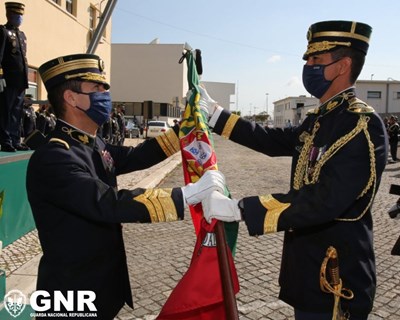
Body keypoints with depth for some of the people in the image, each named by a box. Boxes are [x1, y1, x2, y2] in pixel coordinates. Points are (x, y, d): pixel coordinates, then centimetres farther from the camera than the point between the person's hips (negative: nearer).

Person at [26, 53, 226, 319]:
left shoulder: (93, 145, 3)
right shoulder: (53, 156, -26)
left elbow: (137, 156, 11)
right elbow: (109, 204, -34)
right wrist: (189, 194, -35)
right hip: (73, 293, -8)